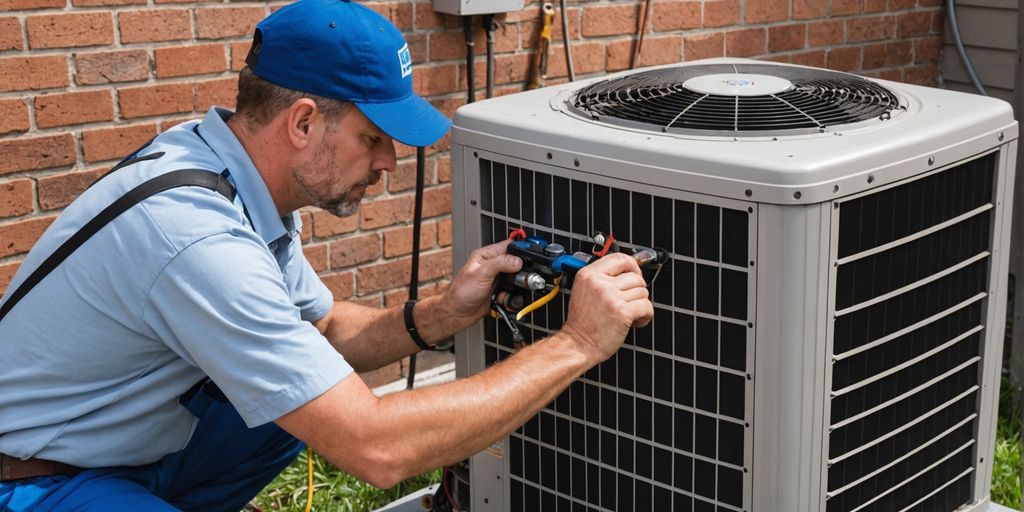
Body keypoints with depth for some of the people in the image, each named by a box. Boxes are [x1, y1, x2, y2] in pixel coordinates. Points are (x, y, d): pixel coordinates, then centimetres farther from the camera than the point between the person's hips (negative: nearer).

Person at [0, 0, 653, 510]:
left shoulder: (234, 165, -5)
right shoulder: (199, 238, -33)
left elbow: (324, 330, 9)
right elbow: (377, 450, -34)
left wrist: (439, 315, -11)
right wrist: (575, 345, -28)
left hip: (127, 440, 9)